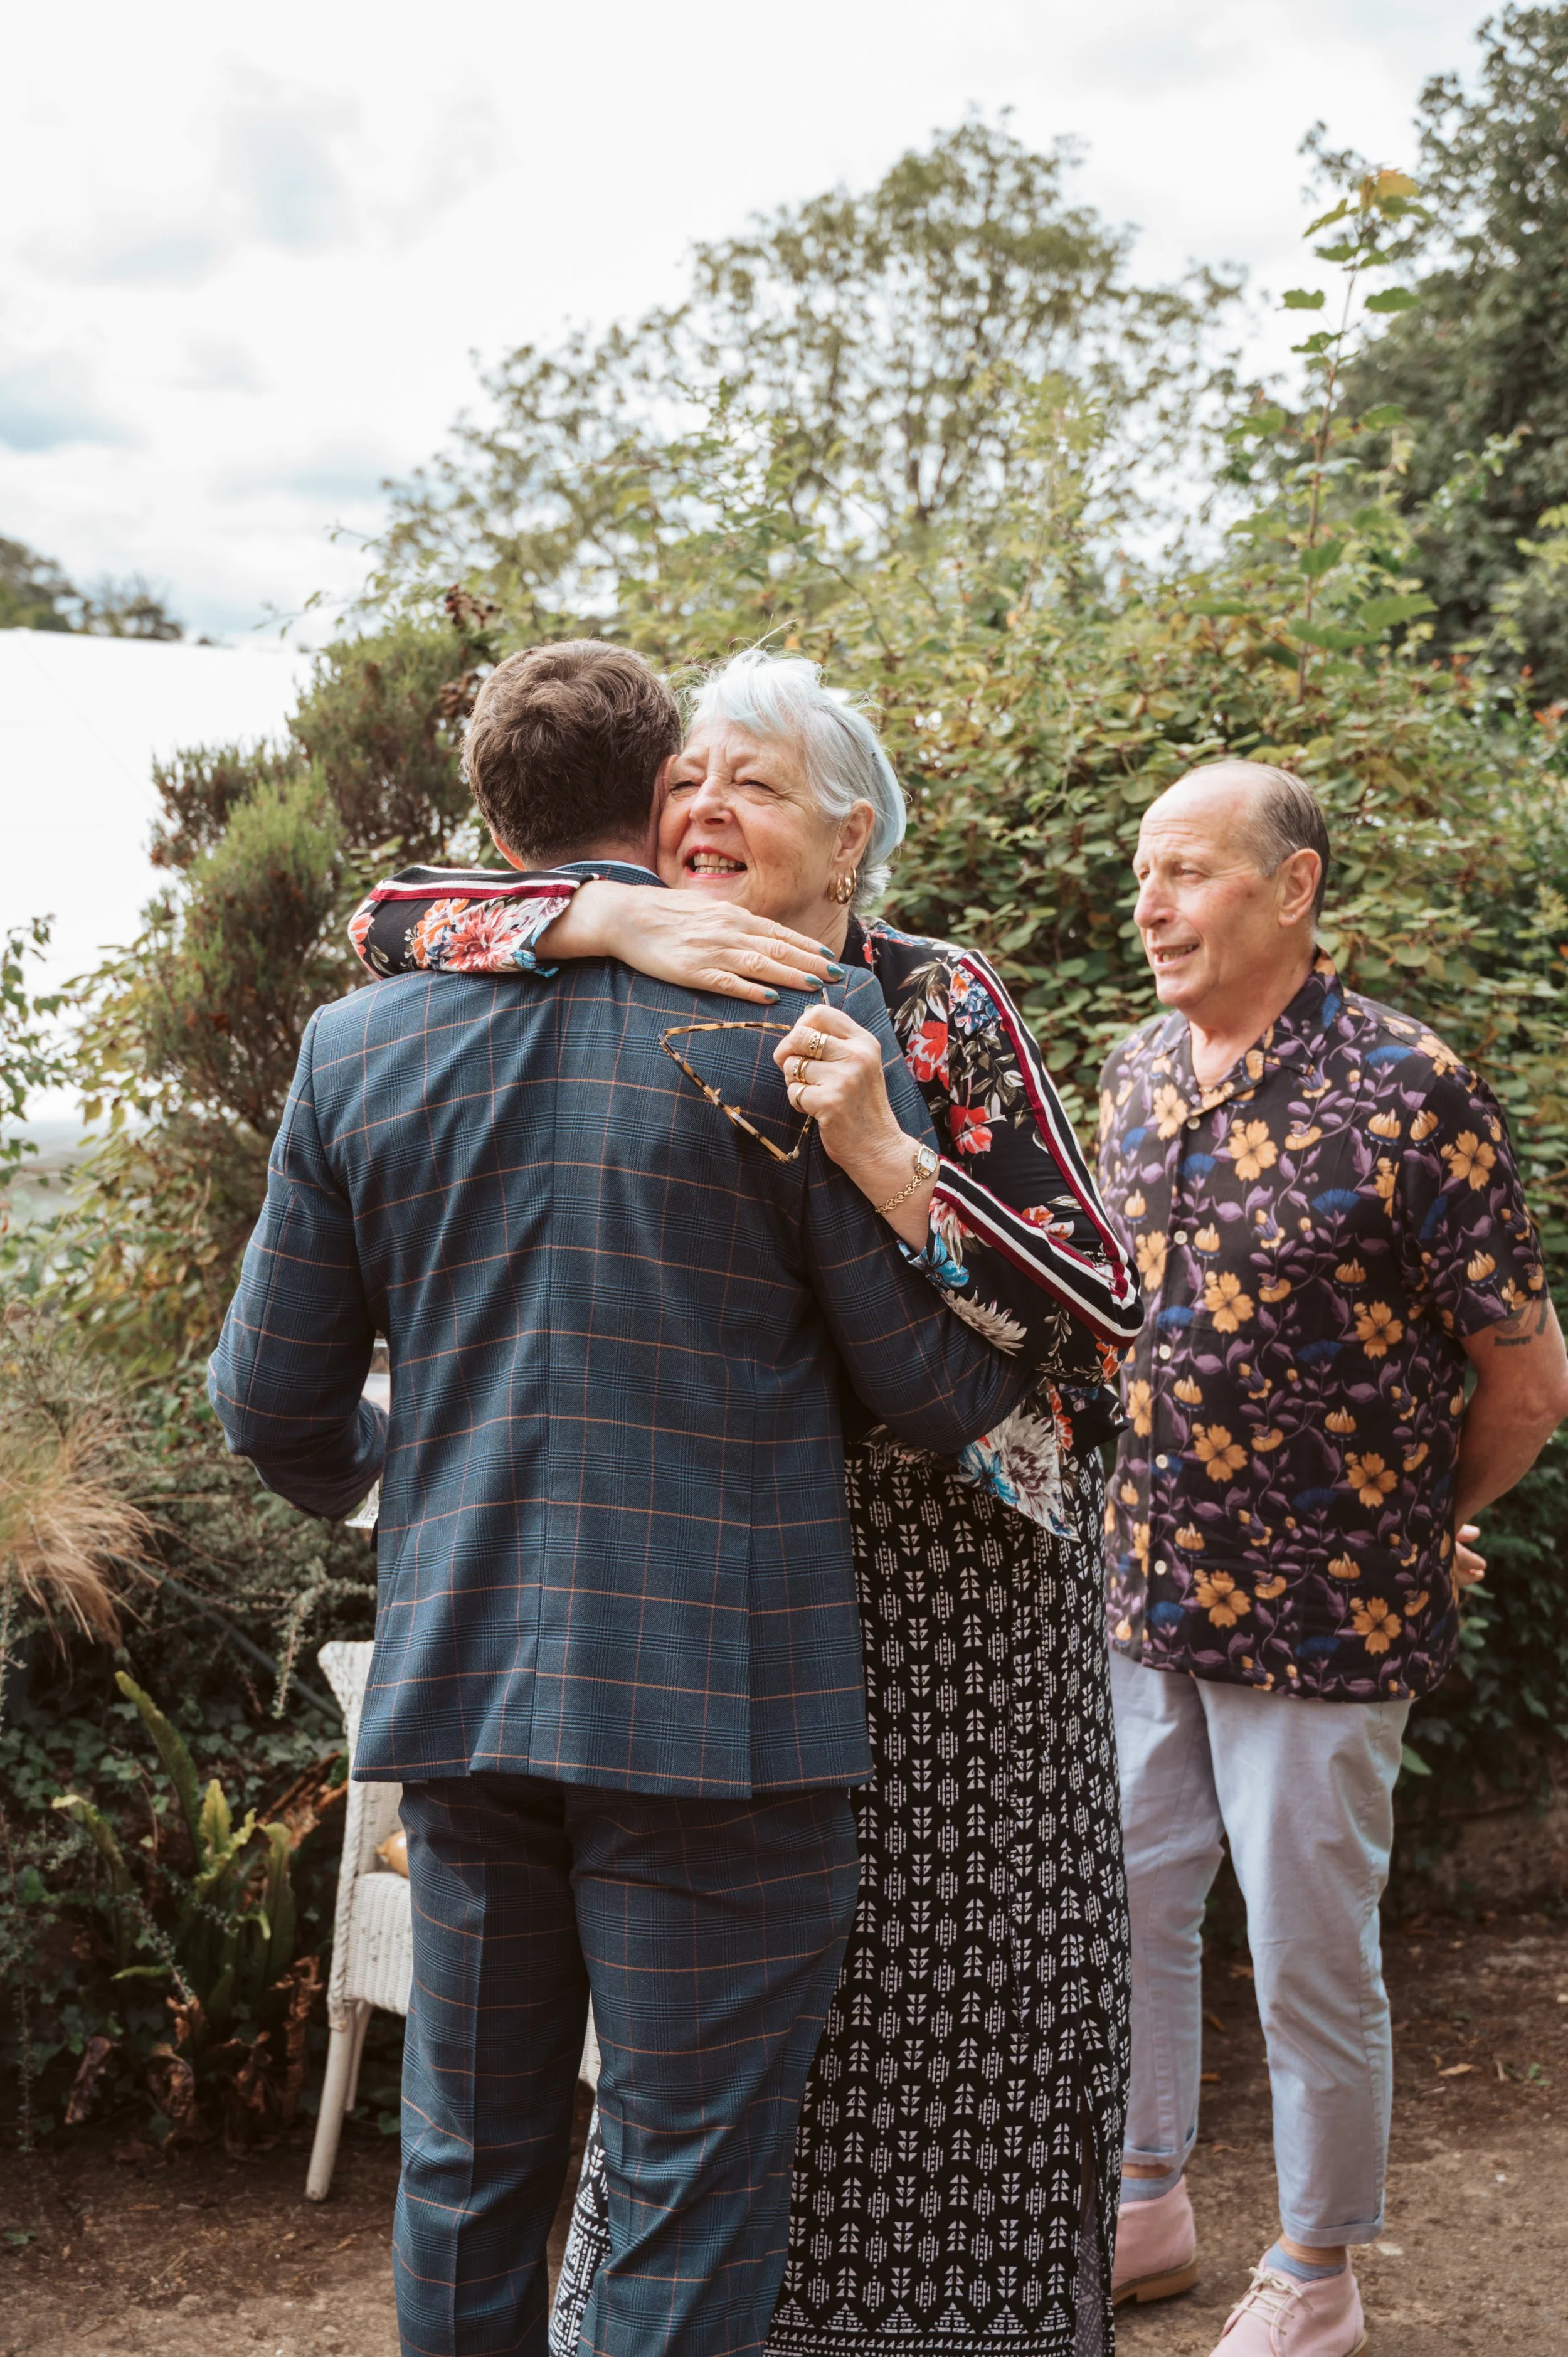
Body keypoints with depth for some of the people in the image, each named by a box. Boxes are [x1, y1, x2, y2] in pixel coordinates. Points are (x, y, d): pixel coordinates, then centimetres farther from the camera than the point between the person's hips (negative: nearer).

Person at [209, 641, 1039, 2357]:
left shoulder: (360, 1042, 4)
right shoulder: (801, 1021, -8)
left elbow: (275, 1408, 9)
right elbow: (941, 1383, -8)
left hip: (458, 1686, 4)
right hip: (719, 1698, -4)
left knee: (470, 2165, 18)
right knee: (695, 2185, 6)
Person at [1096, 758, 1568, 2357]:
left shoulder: (1406, 1094, -16)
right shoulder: (1133, 1074, 3)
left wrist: (1413, 1528, 4)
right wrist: (1144, 1529, 12)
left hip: (1318, 1620, -6)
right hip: (1138, 1594, 6)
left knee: (1310, 1957, 7)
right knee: (1124, 1914, 17)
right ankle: (1146, 2206, 38)